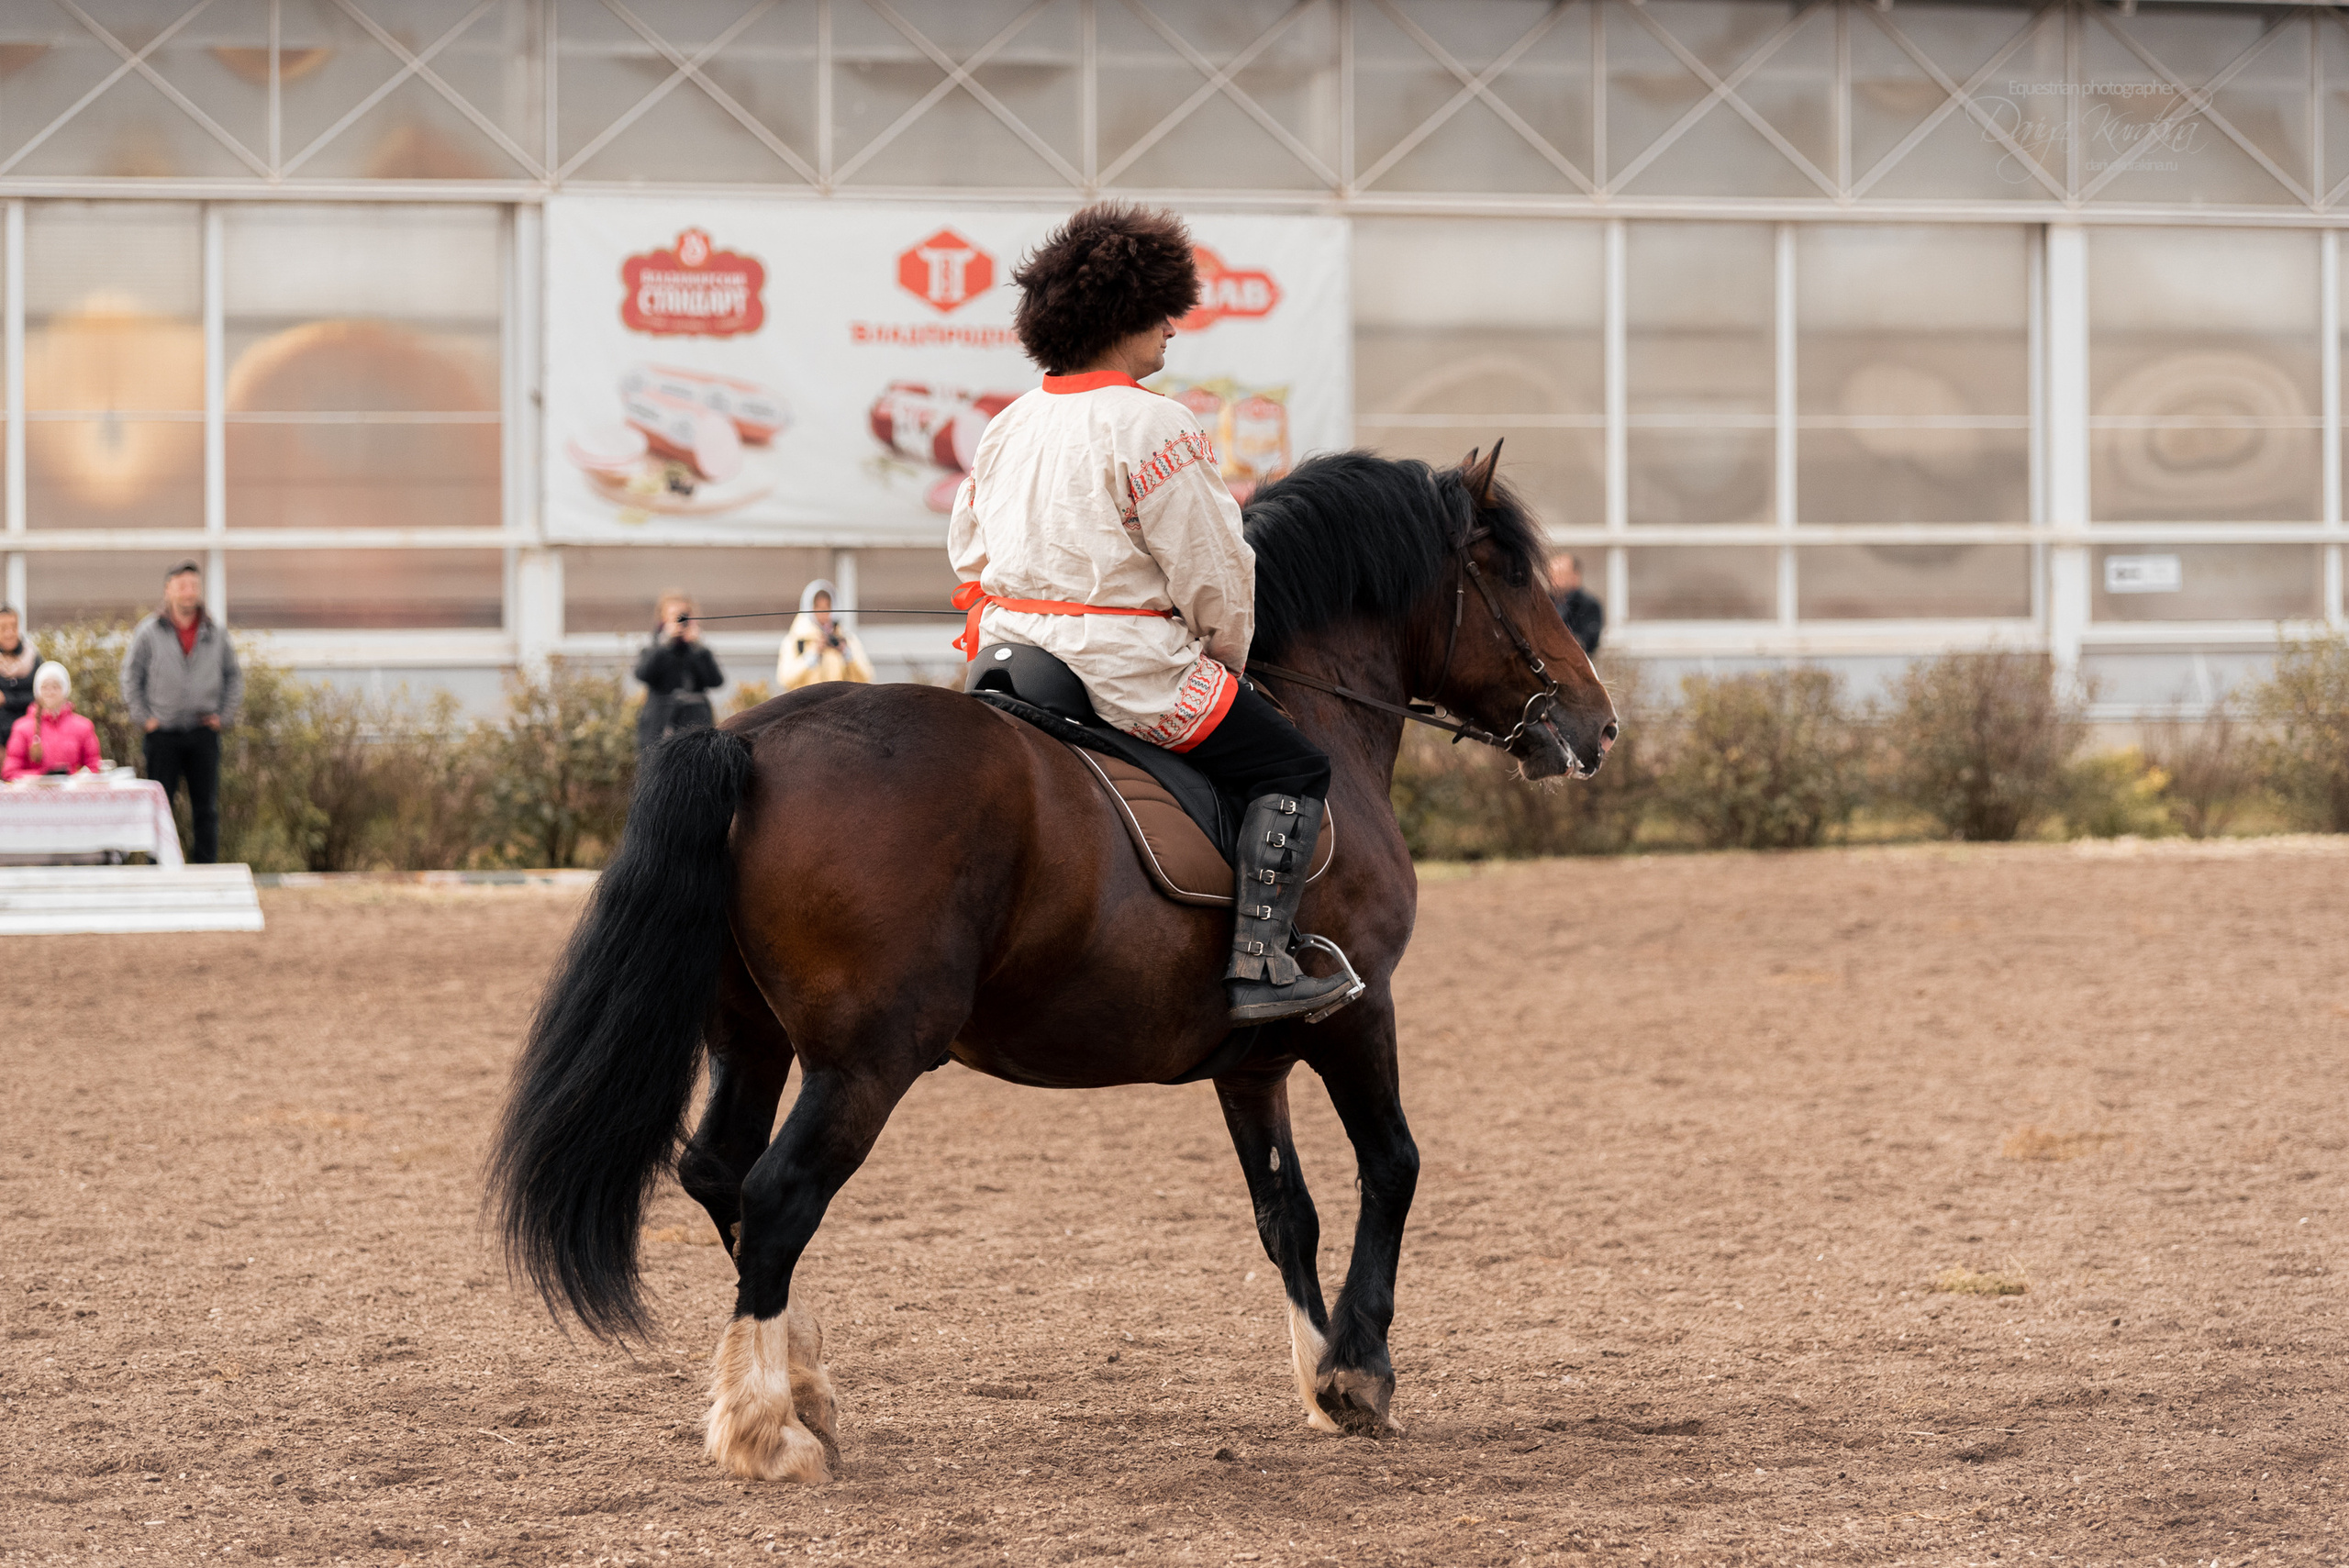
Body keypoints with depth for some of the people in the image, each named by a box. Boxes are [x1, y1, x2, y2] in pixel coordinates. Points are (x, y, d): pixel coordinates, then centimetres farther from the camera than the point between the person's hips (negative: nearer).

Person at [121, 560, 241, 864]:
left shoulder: (217, 633, 7)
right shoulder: (148, 632, 1)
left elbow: (234, 676, 15)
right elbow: (131, 677, 5)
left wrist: (224, 715, 6)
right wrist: (143, 717, -2)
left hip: (204, 733, 2)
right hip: (163, 734, -2)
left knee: (206, 809, 3)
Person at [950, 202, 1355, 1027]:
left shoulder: (1008, 425, 10)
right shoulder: (1153, 426, -15)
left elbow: (967, 549, 15)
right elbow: (1210, 573, -12)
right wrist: (1228, 657, 5)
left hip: (1012, 650, 9)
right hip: (1125, 665, -9)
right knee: (1293, 768, 2)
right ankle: (1257, 966, -8)